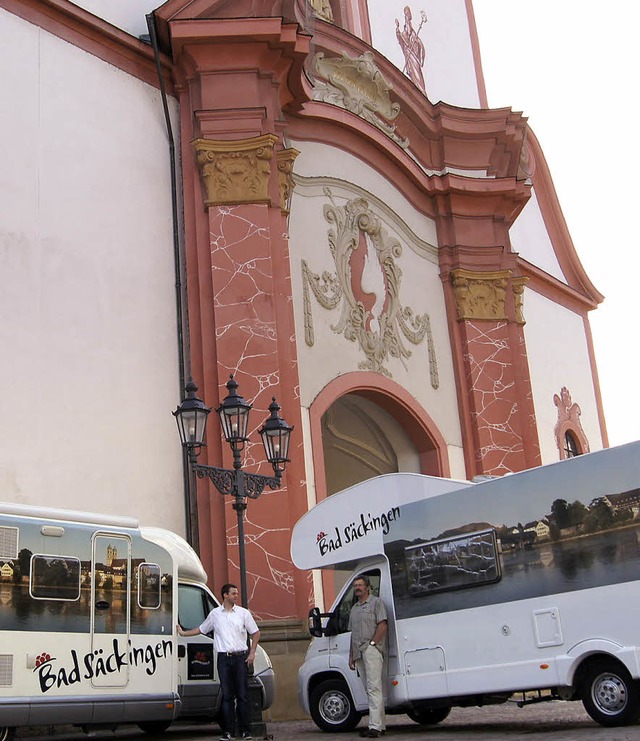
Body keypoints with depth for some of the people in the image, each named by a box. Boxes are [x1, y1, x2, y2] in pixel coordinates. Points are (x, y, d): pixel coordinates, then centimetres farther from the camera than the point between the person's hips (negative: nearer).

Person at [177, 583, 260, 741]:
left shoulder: (243, 613, 5)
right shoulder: (215, 614, 8)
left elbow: (255, 633, 8)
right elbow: (201, 629, 21)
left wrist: (252, 653, 0)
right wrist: (183, 633, 19)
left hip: (241, 657, -1)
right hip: (224, 658, 1)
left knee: (243, 695, -1)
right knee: (227, 695, 1)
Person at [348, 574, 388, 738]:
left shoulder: (376, 602, 0)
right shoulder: (354, 608, 22)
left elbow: (382, 625, -9)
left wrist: (372, 644, -15)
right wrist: (351, 656, 19)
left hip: (372, 650, -8)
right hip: (359, 653, 8)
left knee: (374, 687, -14)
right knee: (370, 689, 8)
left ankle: (375, 726, -18)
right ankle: (380, 725, 11)